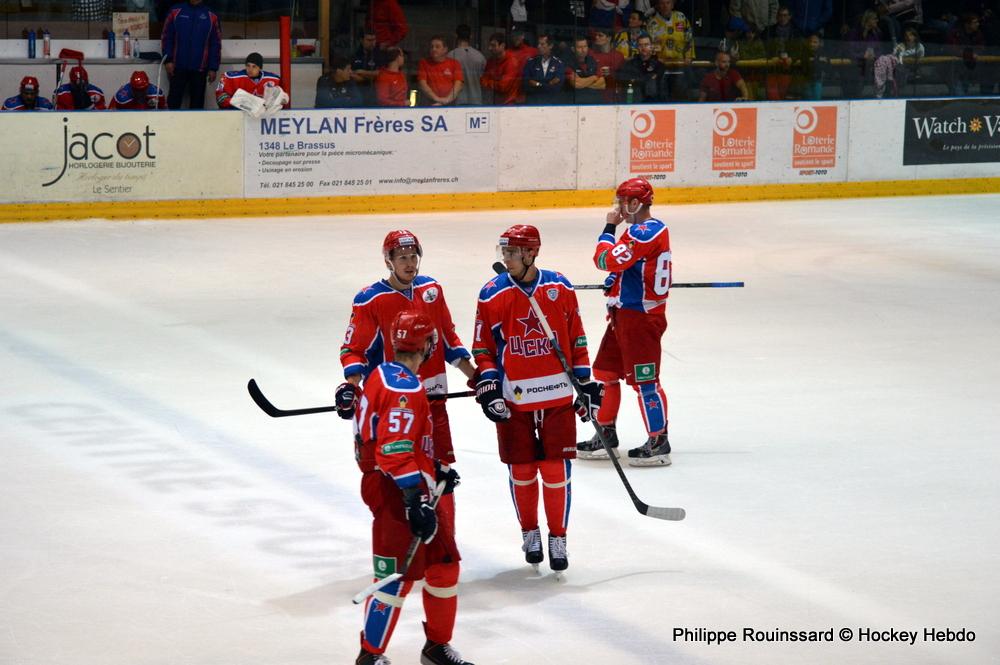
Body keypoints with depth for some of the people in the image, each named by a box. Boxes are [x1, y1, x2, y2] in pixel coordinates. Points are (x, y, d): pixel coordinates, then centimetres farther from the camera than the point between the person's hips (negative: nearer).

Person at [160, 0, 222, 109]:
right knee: (174, 100, 0)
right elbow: (166, 37, 2)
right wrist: (168, 60, -5)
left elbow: (215, 44, 4)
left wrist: (213, 68, 0)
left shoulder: (211, 17, 2)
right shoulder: (175, 12, 1)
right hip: (178, 66, -1)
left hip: (199, 68, 1)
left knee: (197, 102, 6)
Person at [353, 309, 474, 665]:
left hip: (410, 488, 11)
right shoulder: (405, 388, -19)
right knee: (398, 575, -8)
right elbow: (394, 450, -27)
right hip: (397, 491, -11)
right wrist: (416, 500, -31)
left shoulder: (383, 375, 13)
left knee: (443, 563, 15)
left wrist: (436, 472, 26)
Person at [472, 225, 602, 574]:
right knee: (522, 471, 7)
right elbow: (483, 348, 3)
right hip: (513, 398, 0)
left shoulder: (560, 288, -1)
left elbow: (576, 340, 7)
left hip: (557, 397, 0)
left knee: (556, 470, 0)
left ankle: (558, 538, 14)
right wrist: (487, 386, -8)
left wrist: (586, 383, 6)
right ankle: (530, 533, 28)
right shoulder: (492, 294, -3)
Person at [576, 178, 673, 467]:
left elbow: (607, 260, -25)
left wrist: (609, 228, -12)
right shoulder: (653, 229, 13)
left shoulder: (644, 233, -20)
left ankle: (658, 443, 1)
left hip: (640, 317, -11)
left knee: (644, 379, -5)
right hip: (625, 313, 11)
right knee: (605, 371, 16)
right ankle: (606, 436, 25)